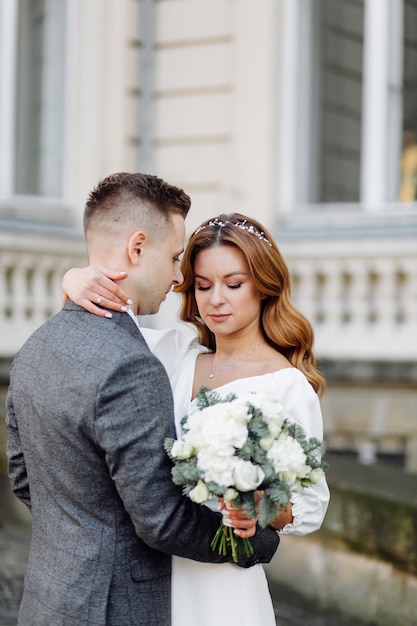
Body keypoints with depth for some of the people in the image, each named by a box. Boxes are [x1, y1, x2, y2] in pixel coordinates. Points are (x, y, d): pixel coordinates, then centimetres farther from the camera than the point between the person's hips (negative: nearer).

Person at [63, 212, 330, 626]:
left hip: (220, 585, -5)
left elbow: (310, 506, -8)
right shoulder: (178, 352, 3)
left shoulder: (288, 386, -12)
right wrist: (77, 281, -19)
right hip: (150, 576, 5)